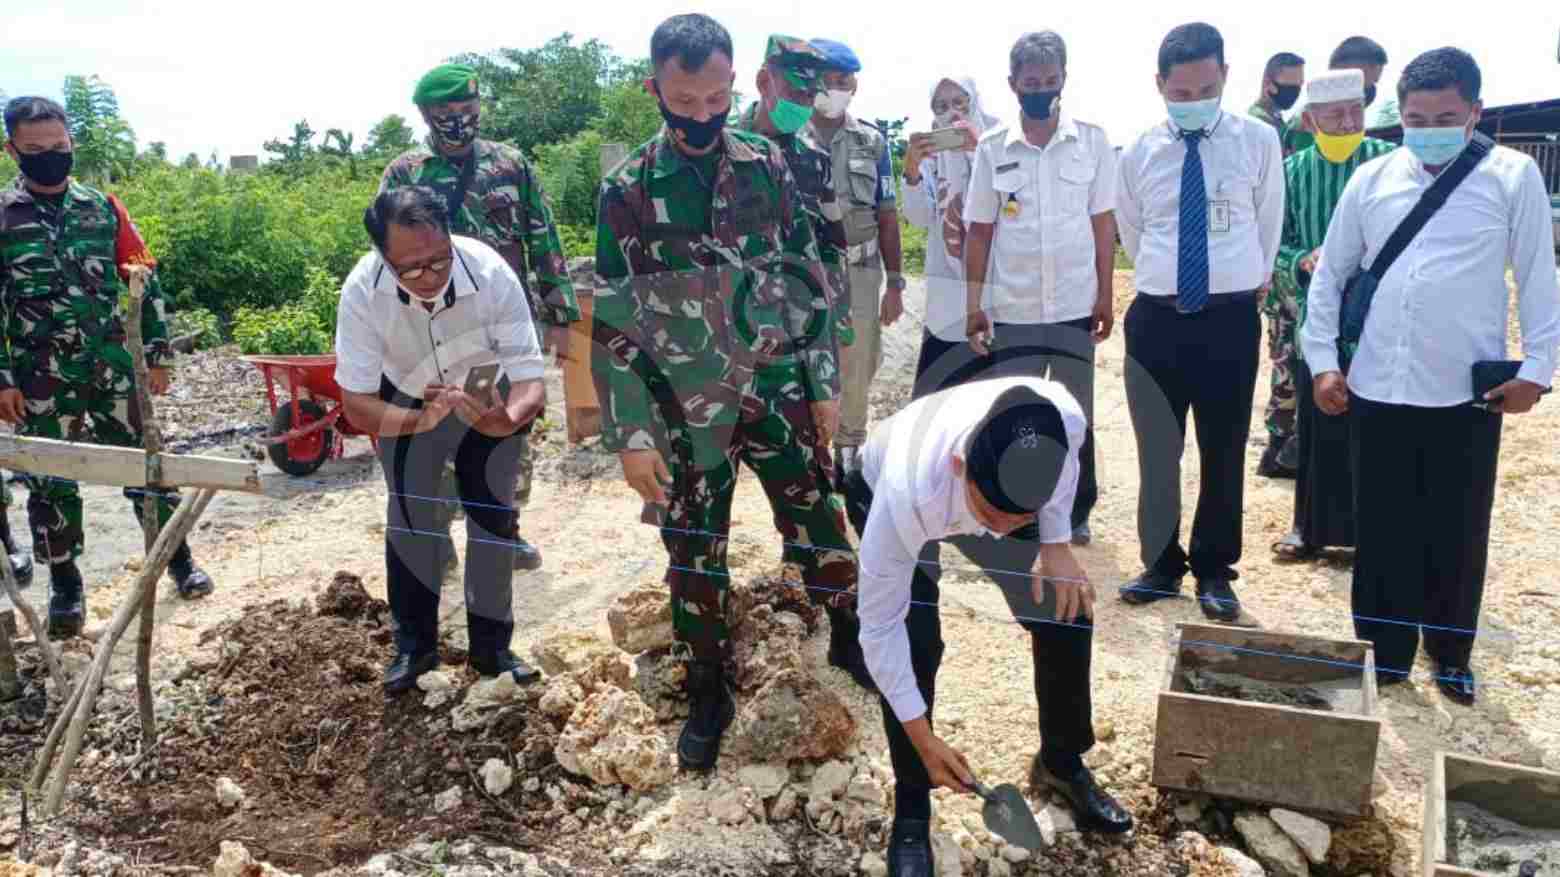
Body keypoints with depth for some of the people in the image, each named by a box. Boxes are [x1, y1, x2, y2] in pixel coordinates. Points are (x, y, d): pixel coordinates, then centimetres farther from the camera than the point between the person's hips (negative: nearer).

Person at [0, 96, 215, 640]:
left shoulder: (104, 207, 3)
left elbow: (146, 281, 7)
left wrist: (158, 352, 5)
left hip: (114, 368, 1)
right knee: (50, 483, 8)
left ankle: (179, 559, 20)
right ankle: (65, 586, 21)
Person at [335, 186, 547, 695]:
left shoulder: (493, 274, -37)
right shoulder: (361, 291, -33)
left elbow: (530, 379, -35)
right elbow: (356, 404, -29)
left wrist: (508, 419, -58)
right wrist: (421, 421, -49)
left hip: (488, 399, 0)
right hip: (405, 403, 1)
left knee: (493, 515, 0)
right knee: (409, 518, 1)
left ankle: (491, 644, 16)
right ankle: (414, 644, 19)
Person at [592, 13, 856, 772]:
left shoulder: (768, 166, -1)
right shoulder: (627, 190, -7)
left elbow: (809, 281, 6)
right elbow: (611, 322, -6)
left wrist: (824, 383, 4)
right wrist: (631, 434, -9)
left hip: (777, 393, 1)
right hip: (687, 411, -1)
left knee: (820, 527, 11)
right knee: (693, 559, 9)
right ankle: (708, 697, 28)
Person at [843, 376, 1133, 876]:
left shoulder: (1065, 418, -39)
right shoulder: (905, 496, -46)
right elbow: (879, 628, -32)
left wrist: (1056, 544, -15)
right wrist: (923, 741, -26)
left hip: (995, 487, 4)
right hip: (880, 492, -3)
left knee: (1068, 615, -3)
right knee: (915, 644, -20)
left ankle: (1062, 764, 24)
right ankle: (911, 812, 4)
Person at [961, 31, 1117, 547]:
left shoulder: (1093, 141, 0)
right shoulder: (992, 149, 0)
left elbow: (1103, 222, 3)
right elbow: (979, 231, 2)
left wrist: (1106, 295, -1)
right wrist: (973, 305, -1)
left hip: (1075, 305, 0)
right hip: (1013, 308, 0)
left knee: (1075, 414, 11)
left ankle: (1076, 512, 26)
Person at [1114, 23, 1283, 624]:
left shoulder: (1258, 142, 0)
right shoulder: (1139, 153, 4)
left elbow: (1267, 225, 11)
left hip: (1230, 319, -1)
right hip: (1155, 319, 2)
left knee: (1224, 454, 7)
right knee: (1156, 452, 10)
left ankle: (1214, 572, 23)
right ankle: (1161, 565, 26)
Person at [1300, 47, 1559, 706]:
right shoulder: (1371, 180, 6)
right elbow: (1331, 274, 10)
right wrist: (1321, 360, 4)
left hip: (1467, 393, -1)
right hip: (1376, 389, 2)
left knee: (1458, 532, 9)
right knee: (1382, 528, 9)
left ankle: (1451, 654, 28)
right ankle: (1385, 653, 24)